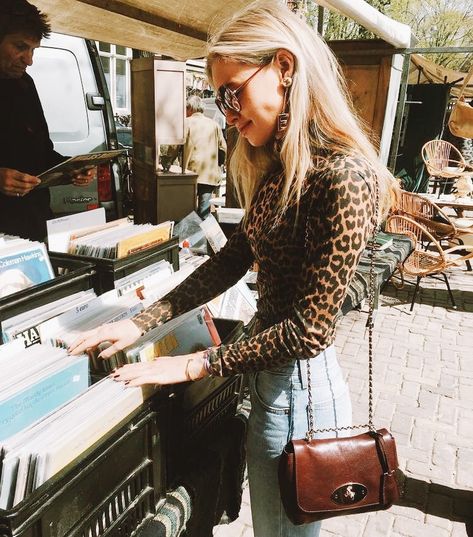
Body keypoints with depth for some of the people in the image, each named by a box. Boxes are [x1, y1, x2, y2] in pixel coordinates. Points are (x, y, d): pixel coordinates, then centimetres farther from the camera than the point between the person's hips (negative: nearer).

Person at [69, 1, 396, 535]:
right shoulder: (278, 168, 6)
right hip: (269, 377, 8)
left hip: (298, 389, -8)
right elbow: (232, 260, 7)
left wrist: (195, 365, -15)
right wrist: (141, 322, 1)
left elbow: (310, 329, -23)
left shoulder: (344, 177, -23)